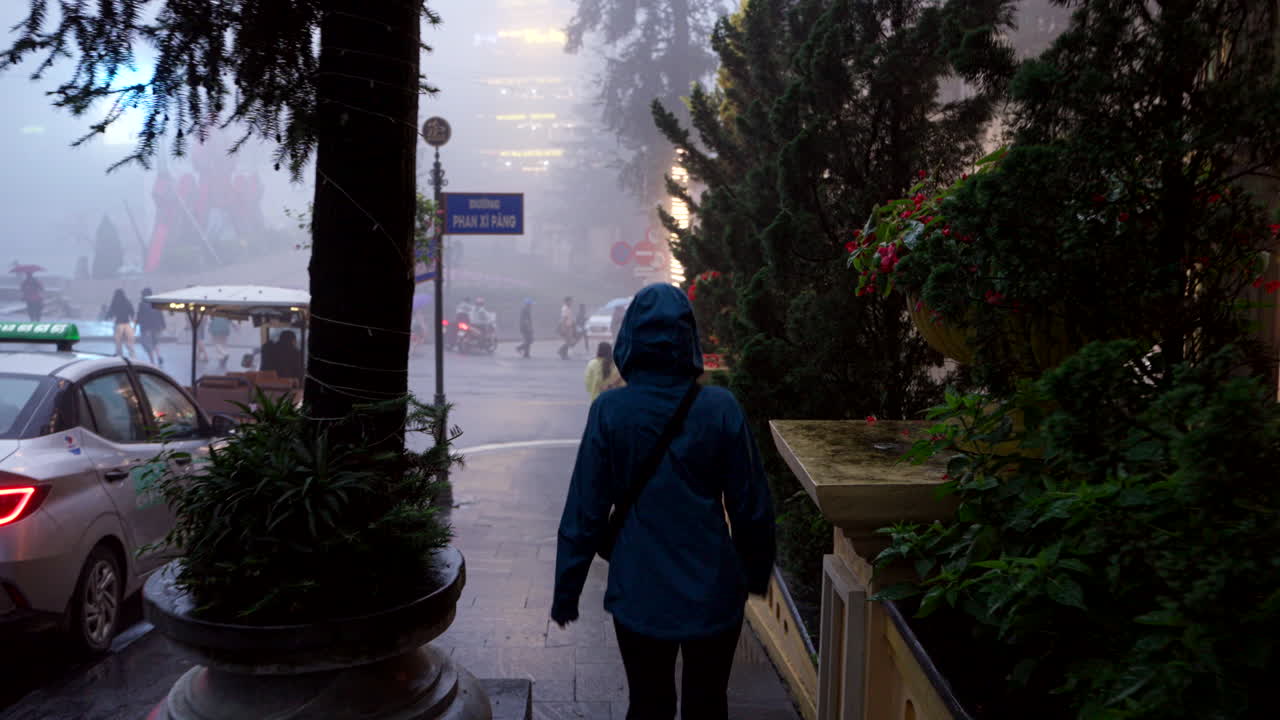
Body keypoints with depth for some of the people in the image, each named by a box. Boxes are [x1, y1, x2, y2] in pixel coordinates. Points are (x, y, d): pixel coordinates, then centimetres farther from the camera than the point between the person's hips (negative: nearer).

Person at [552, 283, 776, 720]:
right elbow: (752, 507, -4)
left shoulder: (609, 411, -11)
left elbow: (585, 510, -8)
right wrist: (758, 573, 13)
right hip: (713, 592, 0)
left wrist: (566, 591, 3)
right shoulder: (720, 409, -10)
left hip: (640, 594, 0)